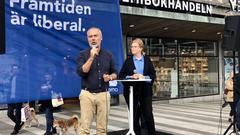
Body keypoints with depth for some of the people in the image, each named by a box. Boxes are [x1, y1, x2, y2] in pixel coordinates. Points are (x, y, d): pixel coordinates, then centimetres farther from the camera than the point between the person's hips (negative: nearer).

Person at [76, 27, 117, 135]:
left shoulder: (108, 55, 9)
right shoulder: (83, 55, 0)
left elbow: (115, 73, 16)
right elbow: (81, 72, -13)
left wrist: (110, 77, -6)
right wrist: (91, 57, -18)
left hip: (104, 94, 3)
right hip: (87, 94, -2)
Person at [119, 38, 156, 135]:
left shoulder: (147, 60, 8)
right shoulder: (128, 61, 7)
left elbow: (153, 75, 3)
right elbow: (121, 76, 3)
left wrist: (143, 77, -14)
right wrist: (131, 77, -14)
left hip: (145, 90, 0)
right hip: (131, 90, 0)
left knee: (148, 114, -1)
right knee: (134, 114, 5)